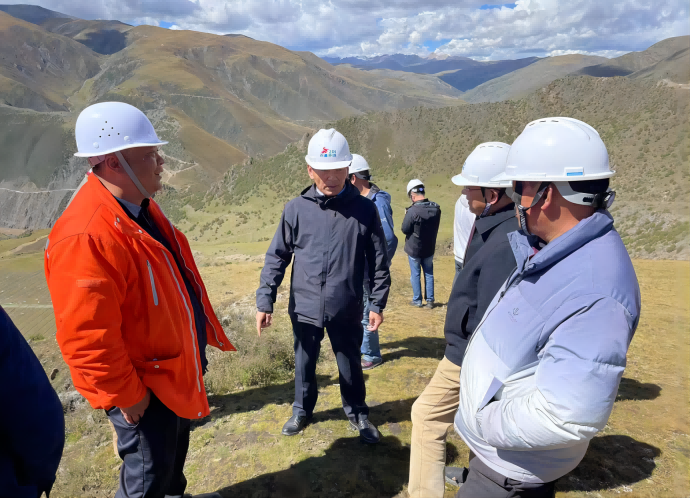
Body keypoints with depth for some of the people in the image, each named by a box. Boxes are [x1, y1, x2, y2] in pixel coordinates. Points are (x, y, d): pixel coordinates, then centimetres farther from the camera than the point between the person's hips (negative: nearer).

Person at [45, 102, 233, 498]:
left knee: (175, 447, 30)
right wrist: (125, 396, -19)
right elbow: (88, 338, -29)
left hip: (176, 365, 9)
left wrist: (199, 330, 17)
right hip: (144, 385, -9)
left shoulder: (141, 206, 0)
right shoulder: (85, 238, -32)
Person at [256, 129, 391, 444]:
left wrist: (377, 304, 0)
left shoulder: (364, 209, -7)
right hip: (304, 308, 1)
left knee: (350, 366, 17)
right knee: (304, 364, 20)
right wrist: (265, 301, -5)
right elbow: (276, 258, -1)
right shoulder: (296, 209, -5)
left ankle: (357, 412, 42)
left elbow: (378, 261, 0)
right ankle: (302, 410, 45)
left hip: (346, 310, -1)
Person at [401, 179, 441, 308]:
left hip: (414, 248, -4)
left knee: (415, 275, 11)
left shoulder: (412, 211, -25)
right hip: (430, 248, 4)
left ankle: (417, 300, 19)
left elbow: (405, 229, -16)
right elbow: (436, 226, 6)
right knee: (429, 274, 16)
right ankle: (430, 300, 20)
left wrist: (407, 215, -2)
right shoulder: (436, 208, -7)